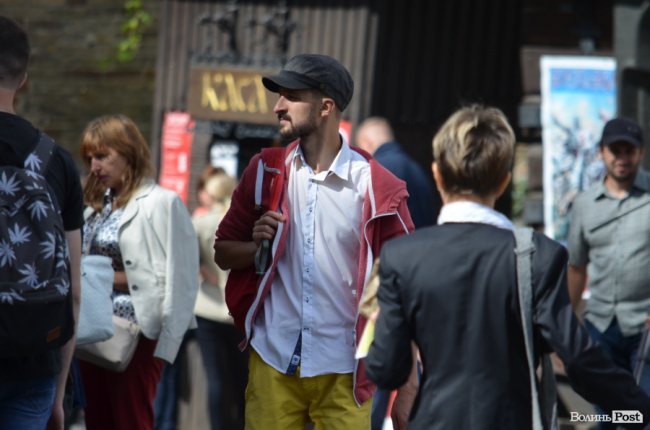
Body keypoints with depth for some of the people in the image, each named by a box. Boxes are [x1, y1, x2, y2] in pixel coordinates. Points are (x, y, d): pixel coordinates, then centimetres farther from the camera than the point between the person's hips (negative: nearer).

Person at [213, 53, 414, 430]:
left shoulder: (374, 185, -5)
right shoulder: (267, 171, 6)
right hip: (273, 360, 3)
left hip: (342, 369, -3)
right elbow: (224, 252, 14)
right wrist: (257, 244, -10)